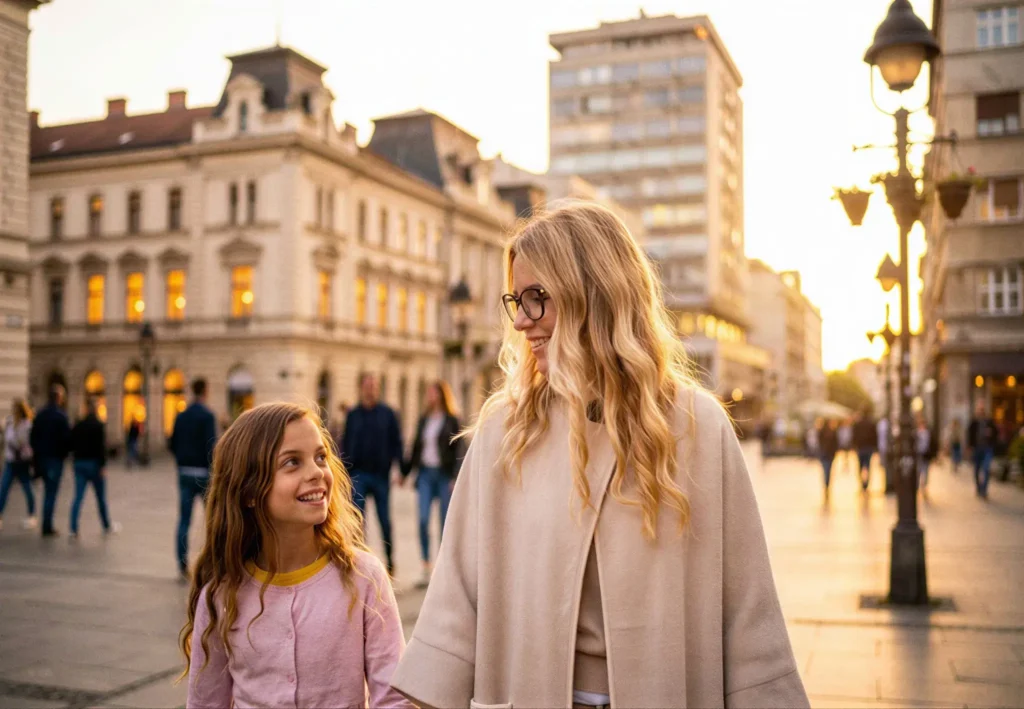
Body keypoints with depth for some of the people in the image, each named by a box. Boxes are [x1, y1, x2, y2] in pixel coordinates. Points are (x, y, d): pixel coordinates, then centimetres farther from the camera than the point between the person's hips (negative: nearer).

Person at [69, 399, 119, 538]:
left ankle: (74, 530, -9)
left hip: (79, 463, 4)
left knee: (78, 497, 1)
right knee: (101, 497, 8)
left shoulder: (77, 426, 8)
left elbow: (72, 444, 10)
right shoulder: (99, 425, -8)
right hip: (94, 463, -4)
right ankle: (108, 527, 21)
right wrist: (103, 465, -16)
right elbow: (101, 446, -16)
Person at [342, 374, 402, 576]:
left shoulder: (387, 414, 4)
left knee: (385, 521, 6)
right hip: (358, 475, 1)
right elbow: (345, 444, 9)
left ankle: (390, 561, 19)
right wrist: (344, 473, 4)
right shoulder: (353, 415, 7)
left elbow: (396, 442, 3)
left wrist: (399, 467, -7)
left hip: (381, 475, -1)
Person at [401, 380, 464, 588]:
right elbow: (416, 447, 17)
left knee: (445, 523, 2)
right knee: (423, 520, -6)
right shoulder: (424, 419, 12)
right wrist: (405, 472, 16)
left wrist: (455, 477, -14)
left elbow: (458, 451, -5)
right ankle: (426, 569, 0)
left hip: (445, 474, -4)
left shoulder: (452, 421, -1)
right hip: (425, 473, 4)